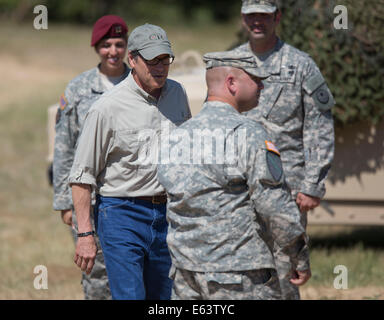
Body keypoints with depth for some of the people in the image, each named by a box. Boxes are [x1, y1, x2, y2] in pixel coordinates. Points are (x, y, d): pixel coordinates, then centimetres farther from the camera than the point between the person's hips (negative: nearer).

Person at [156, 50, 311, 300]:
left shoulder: (178, 135, 11)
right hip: (240, 273, -7)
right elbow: (275, 205, -13)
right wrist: (301, 258, -3)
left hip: (186, 271, 7)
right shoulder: (249, 134, -10)